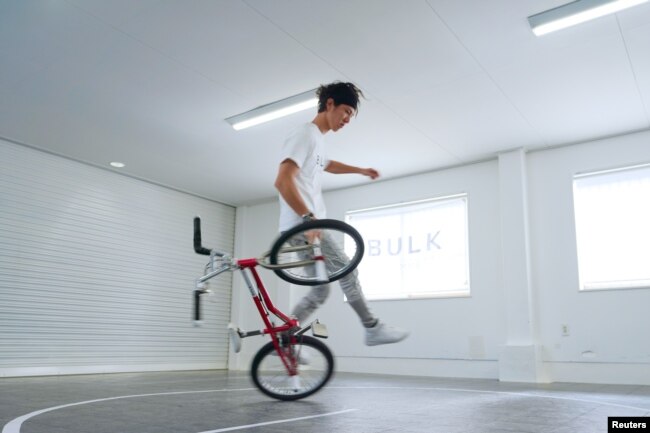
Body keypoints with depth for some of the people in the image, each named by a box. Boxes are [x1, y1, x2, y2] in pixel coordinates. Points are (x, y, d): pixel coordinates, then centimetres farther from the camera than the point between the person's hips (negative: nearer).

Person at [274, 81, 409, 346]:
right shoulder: (305, 134, -10)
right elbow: (283, 181, -22)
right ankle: (373, 329, 5)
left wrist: (360, 170, 47)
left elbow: (326, 165, 45)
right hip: (301, 226, -10)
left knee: (320, 291, 9)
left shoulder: (318, 140, 21)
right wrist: (308, 216, -26)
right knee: (346, 271, -6)